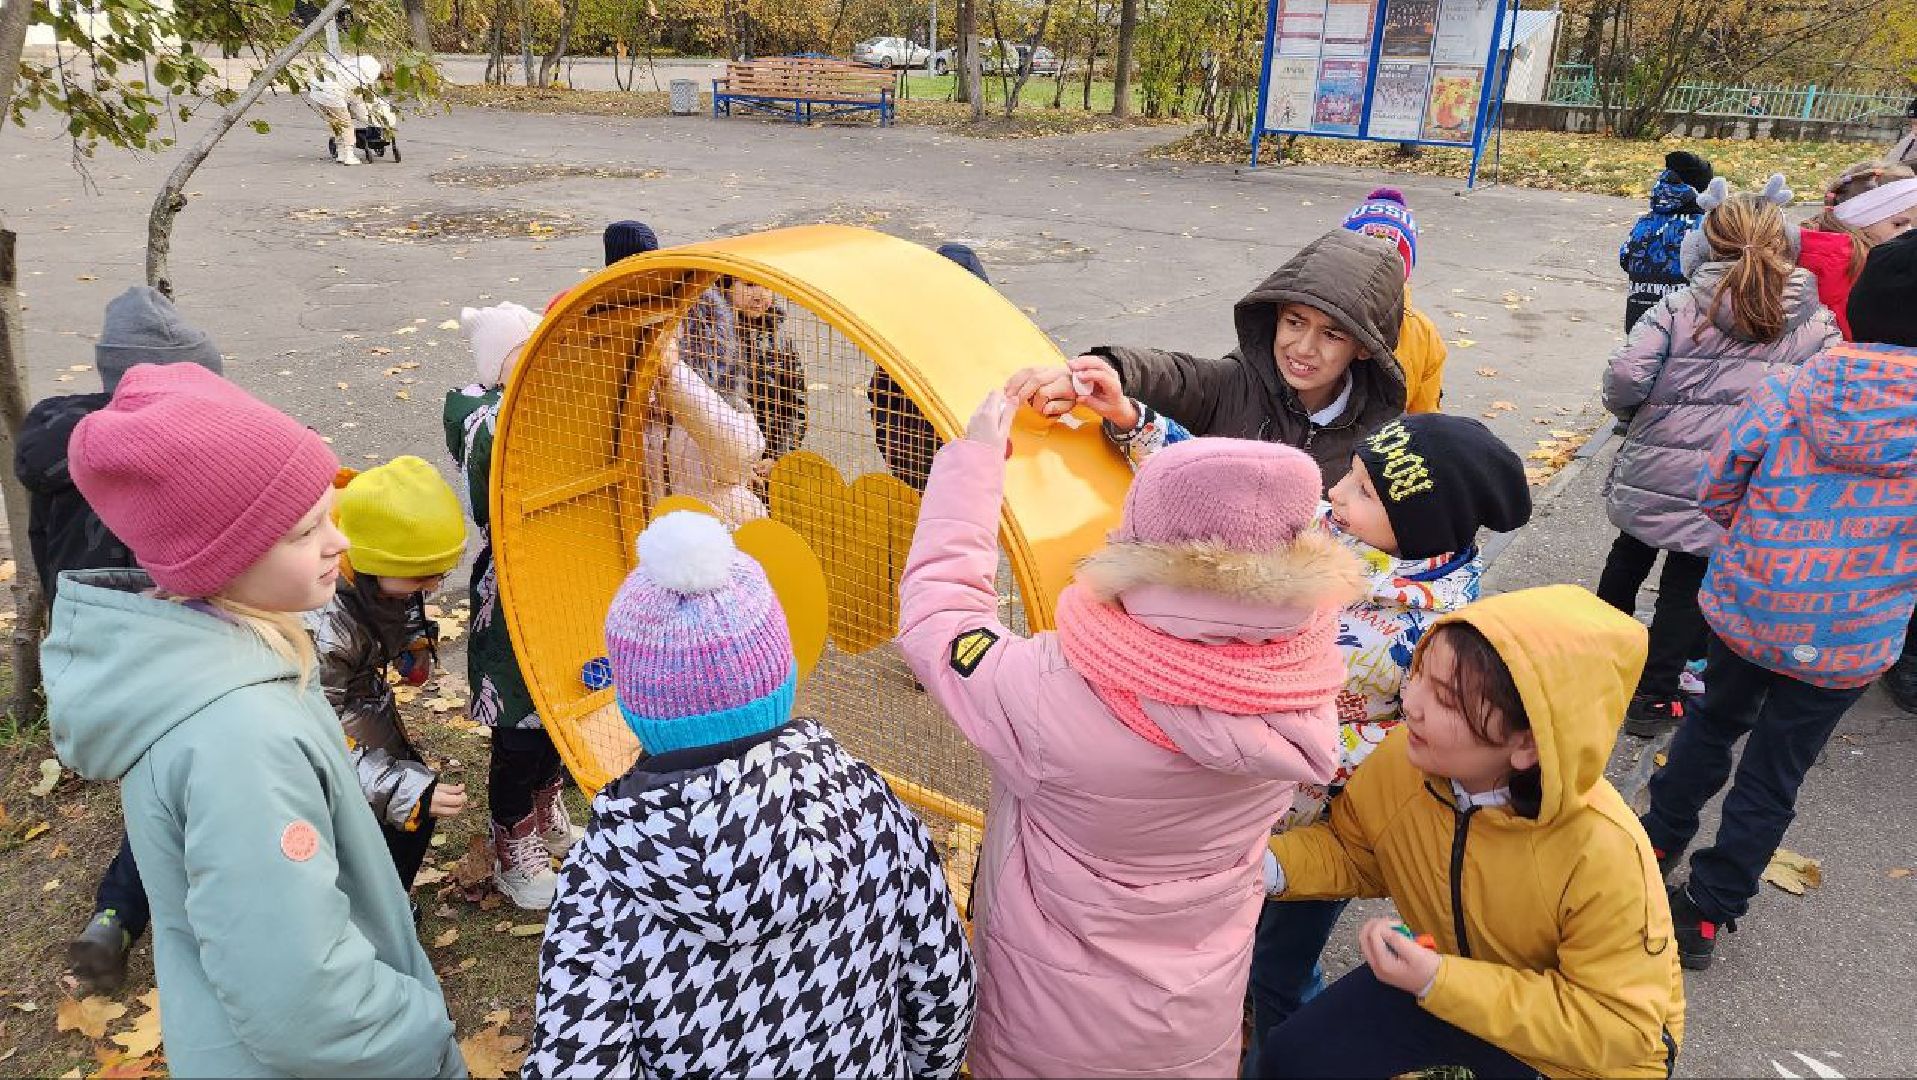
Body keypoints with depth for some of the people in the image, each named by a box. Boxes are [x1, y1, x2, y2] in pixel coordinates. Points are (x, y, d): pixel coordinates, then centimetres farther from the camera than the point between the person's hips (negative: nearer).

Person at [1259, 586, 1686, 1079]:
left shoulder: (1604, 851, -35)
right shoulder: (1403, 759, -23)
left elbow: (1621, 1026, -26)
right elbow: (1350, 852, -3)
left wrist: (1443, 984, -32)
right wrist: (1270, 865, -23)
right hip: (1447, 971, 4)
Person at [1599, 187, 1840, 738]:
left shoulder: (1681, 306, -5)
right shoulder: (1816, 324, 1)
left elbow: (1625, 375, -16)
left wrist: (1633, 414, 4)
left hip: (1650, 469, 1)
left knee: (1630, 553, 26)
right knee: (1688, 586, 13)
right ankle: (1653, 698, 20)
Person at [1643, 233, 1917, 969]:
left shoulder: (1791, 390, -13)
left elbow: (1717, 492, -6)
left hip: (1745, 606, 1)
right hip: (1849, 643, -1)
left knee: (1715, 721, 26)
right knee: (1772, 776, 13)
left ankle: (1657, 846, 40)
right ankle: (1707, 913, 23)